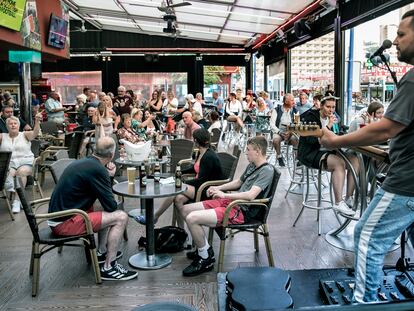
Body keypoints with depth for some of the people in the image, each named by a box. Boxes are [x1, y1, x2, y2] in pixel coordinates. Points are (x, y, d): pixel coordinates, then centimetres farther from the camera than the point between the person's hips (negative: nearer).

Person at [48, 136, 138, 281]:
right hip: (64, 223, -10)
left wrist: (108, 175, 4)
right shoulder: (97, 169, -19)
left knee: (108, 212, 23)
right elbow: (111, 205, -13)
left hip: (57, 216, 10)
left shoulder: (83, 162, 10)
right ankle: (108, 268, -6)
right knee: (121, 217, -12)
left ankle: (102, 252, 29)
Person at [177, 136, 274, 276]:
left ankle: (205, 259, -5)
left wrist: (224, 195, -18)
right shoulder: (252, 165, 15)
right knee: (184, 210, 6)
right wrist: (218, 188, 18)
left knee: (192, 218, -24)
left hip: (242, 211, -10)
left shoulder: (267, 170, -14)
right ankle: (205, 248, 15)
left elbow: (250, 195, -26)